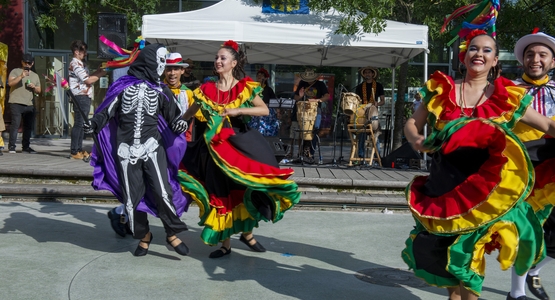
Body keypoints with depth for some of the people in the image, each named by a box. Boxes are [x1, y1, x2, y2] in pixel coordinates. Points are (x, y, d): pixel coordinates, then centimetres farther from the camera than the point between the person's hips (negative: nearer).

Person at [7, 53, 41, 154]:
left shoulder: (35, 75, 20)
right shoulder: (15, 71, 6)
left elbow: (39, 91, 22)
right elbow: (10, 83, -9)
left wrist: (34, 87, 0)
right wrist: (21, 76, -20)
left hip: (30, 104, 5)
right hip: (16, 103, -5)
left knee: (29, 126, 4)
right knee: (15, 124, -10)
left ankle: (26, 146, 12)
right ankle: (11, 146, -6)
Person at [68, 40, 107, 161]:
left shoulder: (80, 64, 21)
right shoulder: (75, 64, -11)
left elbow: (87, 78, 20)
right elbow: (88, 80, -16)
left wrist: (97, 72, 9)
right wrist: (101, 74, -6)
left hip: (85, 97, 10)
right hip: (80, 97, -10)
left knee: (82, 124, 12)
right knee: (78, 124, -8)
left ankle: (79, 150, 17)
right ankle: (74, 152, -5)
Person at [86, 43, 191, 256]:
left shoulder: (161, 91, 8)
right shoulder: (122, 85, 3)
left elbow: (174, 117, 5)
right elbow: (106, 111, 5)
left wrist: (180, 124, -18)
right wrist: (93, 124, -13)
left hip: (152, 147, 0)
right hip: (126, 150, 0)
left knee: (162, 191, -13)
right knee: (132, 196, 5)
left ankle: (172, 234, 2)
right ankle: (143, 236, 23)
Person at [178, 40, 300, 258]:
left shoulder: (245, 88, -1)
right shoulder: (207, 89, 5)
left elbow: (265, 110, -12)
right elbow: (189, 114, 12)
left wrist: (238, 110, -20)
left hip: (240, 143, -1)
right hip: (215, 147, 2)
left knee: (246, 190, -7)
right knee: (221, 195, 5)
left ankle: (246, 233, 18)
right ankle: (225, 243, 17)